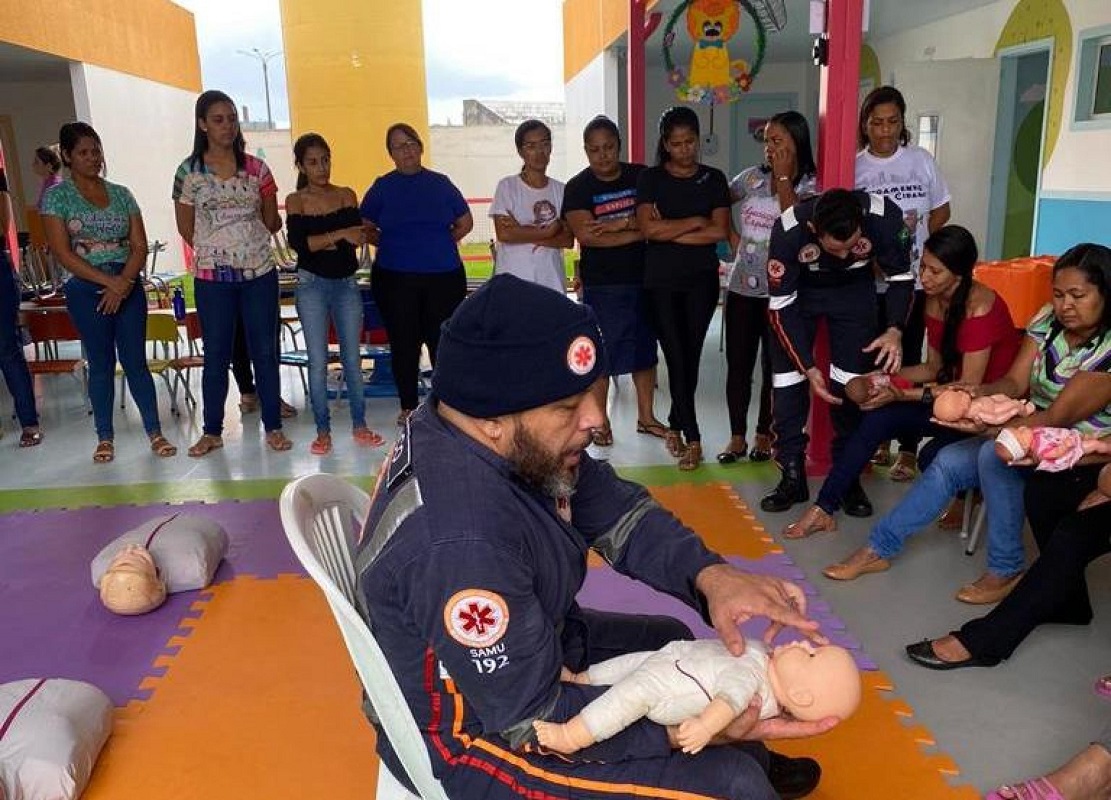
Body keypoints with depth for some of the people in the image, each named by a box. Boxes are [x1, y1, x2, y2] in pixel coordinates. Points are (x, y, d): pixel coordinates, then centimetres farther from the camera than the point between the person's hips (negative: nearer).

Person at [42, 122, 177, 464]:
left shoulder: (121, 194, 9)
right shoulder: (57, 196, 0)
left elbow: (140, 247, 4)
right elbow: (63, 253, -8)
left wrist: (123, 284, -11)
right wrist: (109, 282, -14)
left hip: (128, 288, 2)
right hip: (85, 290, -2)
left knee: (136, 362, 2)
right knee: (101, 364, 4)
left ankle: (155, 432, 8)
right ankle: (105, 437, 16)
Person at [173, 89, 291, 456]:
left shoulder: (256, 168, 3)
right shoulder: (189, 171, 0)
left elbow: (272, 222, 10)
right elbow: (186, 228, 7)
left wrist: (247, 240, 3)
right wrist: (213, 248, 6)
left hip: (259, 273, 1)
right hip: (212, 277, -1)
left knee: (265, 351, 5)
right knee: (215, 355, 7)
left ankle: (273, 427, 16)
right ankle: (212, 431, 19)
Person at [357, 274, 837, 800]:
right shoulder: (462, 544, -39)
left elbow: (616, 513, -4)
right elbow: (535, 721, -28)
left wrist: (710, 575, -20)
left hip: (522, 649, 8)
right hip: (472, 733, -8)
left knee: (669, 639, 24)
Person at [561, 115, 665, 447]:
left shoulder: (641, 177, 4)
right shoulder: (577, 188, -4)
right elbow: (586, 235, -17)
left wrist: (618, 224, -19)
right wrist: (638, 230, -16)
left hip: (642, 278, 3)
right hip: (601, 284, -3)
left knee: (644, 347, 11)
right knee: (601, 351, 1)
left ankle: (646, 416, 24)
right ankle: (601, 422, 15)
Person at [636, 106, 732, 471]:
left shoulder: (713, 179, 7)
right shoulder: (651, 178, 2)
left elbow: (719, 232, -6)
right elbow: (649, 228, -13)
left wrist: (669, 232, -10)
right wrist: (695, 222, -8)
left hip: (702, 280, 2)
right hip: (661, 281, -1)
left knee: (691, 357, 3)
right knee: (677, 357, -5)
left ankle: (675, 425, 21)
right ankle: (692, 438, 3)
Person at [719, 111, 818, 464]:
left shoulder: (809, 186, -3)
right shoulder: (752, 177, 6)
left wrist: (783, 177, -14)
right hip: (742, 287, 3)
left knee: (774, 365, 5)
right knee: (737, 364, 5)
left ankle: (765, 435, 20)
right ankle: (737, 437, 16)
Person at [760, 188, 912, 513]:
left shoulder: (884, 217, -33)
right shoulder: (789, 230, -36)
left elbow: (900, 275, -14)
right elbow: (781, 306, -25)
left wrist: (894, 330, -30)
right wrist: (809, 368, -28)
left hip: (854, 289, 1)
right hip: (798, 290, 0)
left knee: (853, 380, -6)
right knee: (787, 375, -7)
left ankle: (848, 477, 7)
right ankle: (792, 477, 4)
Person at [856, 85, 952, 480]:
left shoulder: (921, 160, 3)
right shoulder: (853, 167, -1)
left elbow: (941, 212, 10)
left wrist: (912, 233, -4)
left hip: (913, 279, 0)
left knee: (907, 361, 1)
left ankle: (908, 449, 8)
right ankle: (878, 439, 22)